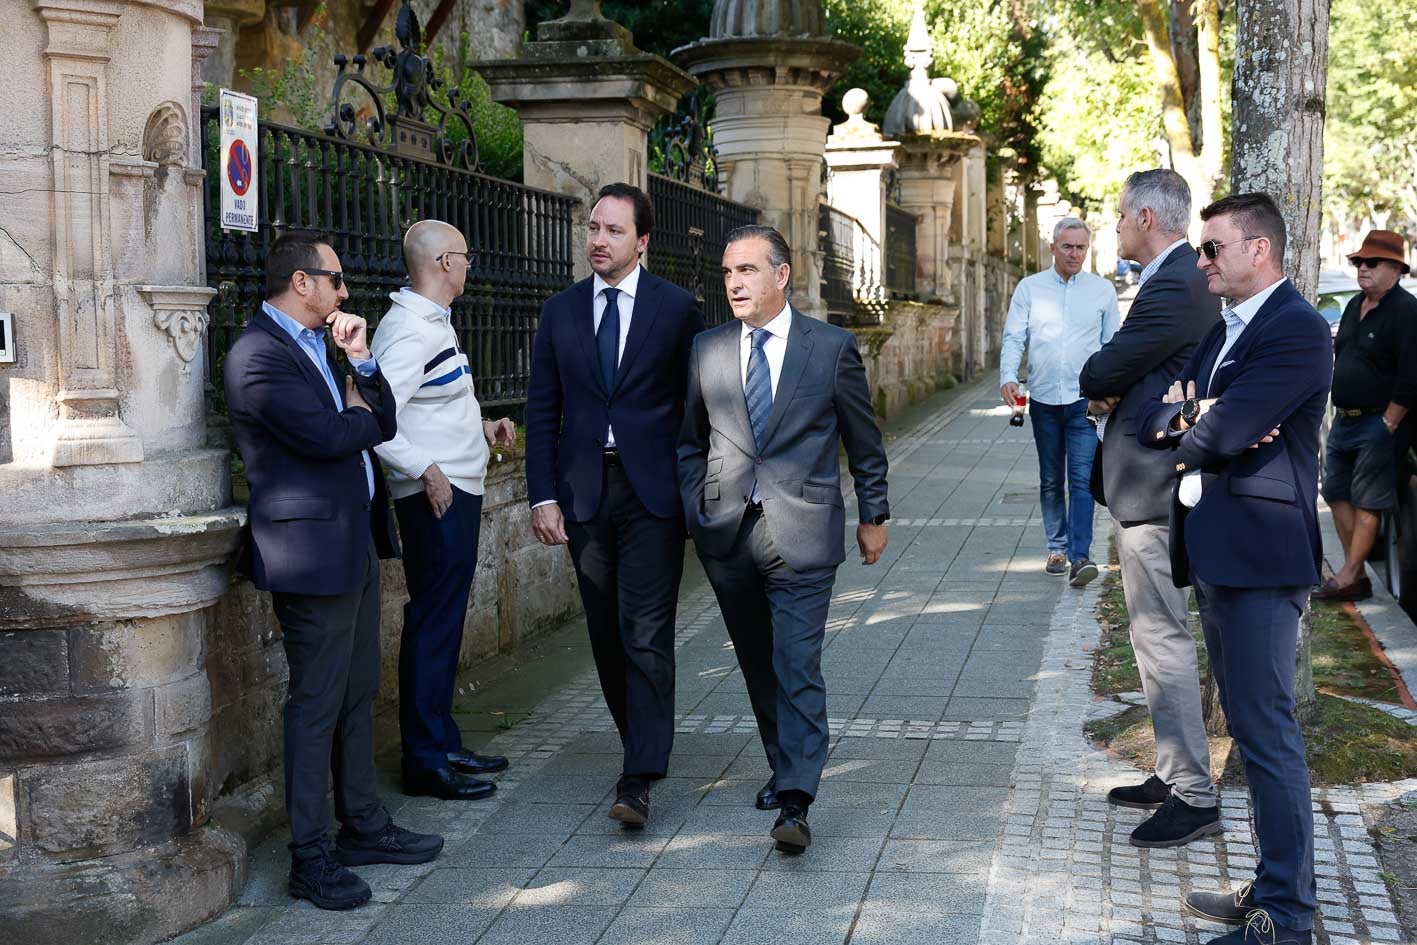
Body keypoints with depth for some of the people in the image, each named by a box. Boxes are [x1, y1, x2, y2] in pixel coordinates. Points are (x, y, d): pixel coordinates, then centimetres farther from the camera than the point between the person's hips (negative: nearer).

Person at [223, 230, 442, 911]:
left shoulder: (319, 346, 17)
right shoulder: (258, 355, -14)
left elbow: (382, 423, 13)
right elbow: (324, 436, -23)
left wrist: (361, 360, -1)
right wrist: (362, 415, -2)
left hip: (355, 543, 10)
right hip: (312, 551, -10)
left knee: (357, 694, 16)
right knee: (316, 705, -4)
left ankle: (363, 825, 27)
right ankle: (310, 858, 4)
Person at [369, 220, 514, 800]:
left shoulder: (433, 323, 15)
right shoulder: (408, 331, -18)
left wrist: (481, 429, 12)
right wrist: (426, 471, -25)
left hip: (457, 492, 11)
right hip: (435, 496, -11)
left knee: (444, 622, 16)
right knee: (432, 624, -5)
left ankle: (443, 745, 26)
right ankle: (425, 762, 1)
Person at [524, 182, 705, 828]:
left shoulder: (677, 308, 0)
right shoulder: (560, 312, 8)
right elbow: (542, 411, 8)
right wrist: (543, 495, 0)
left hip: (653, 490, -3)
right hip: (584, 492, 4)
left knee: (646, 632, -9)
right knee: (606, 634, 10)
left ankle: (638, 780, -10)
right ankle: (643, 745, 26)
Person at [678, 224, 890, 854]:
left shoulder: (832, 348, 0)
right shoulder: (706, 351, 7)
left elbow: (864, 441, 8)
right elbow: (689, 442, 16)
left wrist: (874, 515, 12)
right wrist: (694, 512, 7)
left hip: (801, 534, -4)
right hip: (727, 535, 4)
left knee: (797, 667, -11)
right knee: (758, 665, 13)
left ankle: (795, 802, -14)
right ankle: (785, 770, 30)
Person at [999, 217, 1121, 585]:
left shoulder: (1102, 290, 4)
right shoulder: (1030, 288, 4)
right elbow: (1013, 338, 0)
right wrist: (1008, 377, -16)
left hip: (1086, 399, -2)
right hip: (1043, 399, 2)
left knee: (1082, 478, -11)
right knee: (1051, 480, 11)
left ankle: (1080, 556, -15)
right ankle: (1057, 548, 22)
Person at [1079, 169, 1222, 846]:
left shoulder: (1174, 286, -20)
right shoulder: (1185, 277, 14)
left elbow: (1102, 372, -19)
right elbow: (1128, 370, 14)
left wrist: (1096, 386, 2)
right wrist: (1112, 395, -6)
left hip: (1152, 486, -11)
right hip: (1151, 482, 11)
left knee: (1162, 639, -6)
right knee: (1158, 635, 17)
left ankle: (1194, 797, 0)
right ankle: (1174, 774, 28)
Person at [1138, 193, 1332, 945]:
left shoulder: (1296, 330, -13)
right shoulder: (1223, 333, 17)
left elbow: (1223, 431, -23)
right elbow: (1154, 418, 11)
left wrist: (1189, 426, -1)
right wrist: (1195, 421, -10)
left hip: (1258, 553, -10)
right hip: (1215, 552, 10)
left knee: (1266, 730, -7)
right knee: (1248, 726, 15)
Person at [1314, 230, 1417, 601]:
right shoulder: (1355, 306, 14)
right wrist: (1338, 410, 16)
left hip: (1378, 422, -9)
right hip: (1343, 418, 9)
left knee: (1367, 502, -5)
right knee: (1337, 494, 8)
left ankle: (1349, 577, -3)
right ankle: (1357, 574, 14)